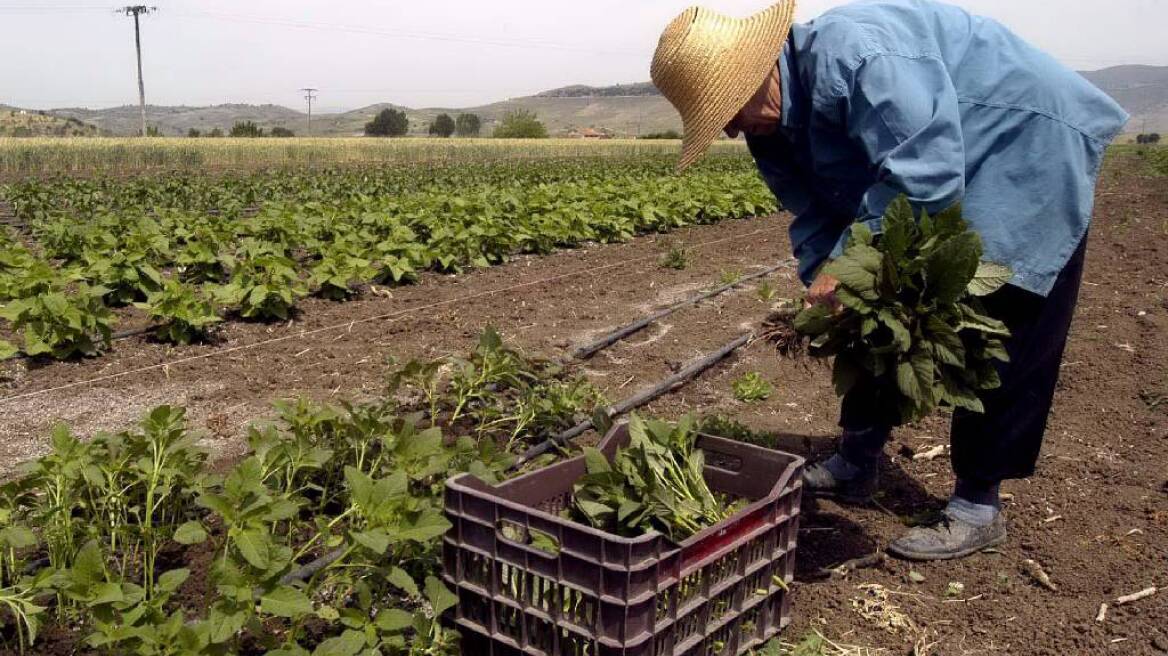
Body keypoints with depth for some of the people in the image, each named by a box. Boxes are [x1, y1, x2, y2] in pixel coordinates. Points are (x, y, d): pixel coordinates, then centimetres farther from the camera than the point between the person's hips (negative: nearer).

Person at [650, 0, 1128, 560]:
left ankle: (978, 507, 5)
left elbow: (924, 174, -39)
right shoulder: (771, 128, -4)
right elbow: (815, 216, -4)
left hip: (1033, 156, -9)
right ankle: (855, 465, 22)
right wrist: (821, 285, -22)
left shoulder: (854, 51, -34)